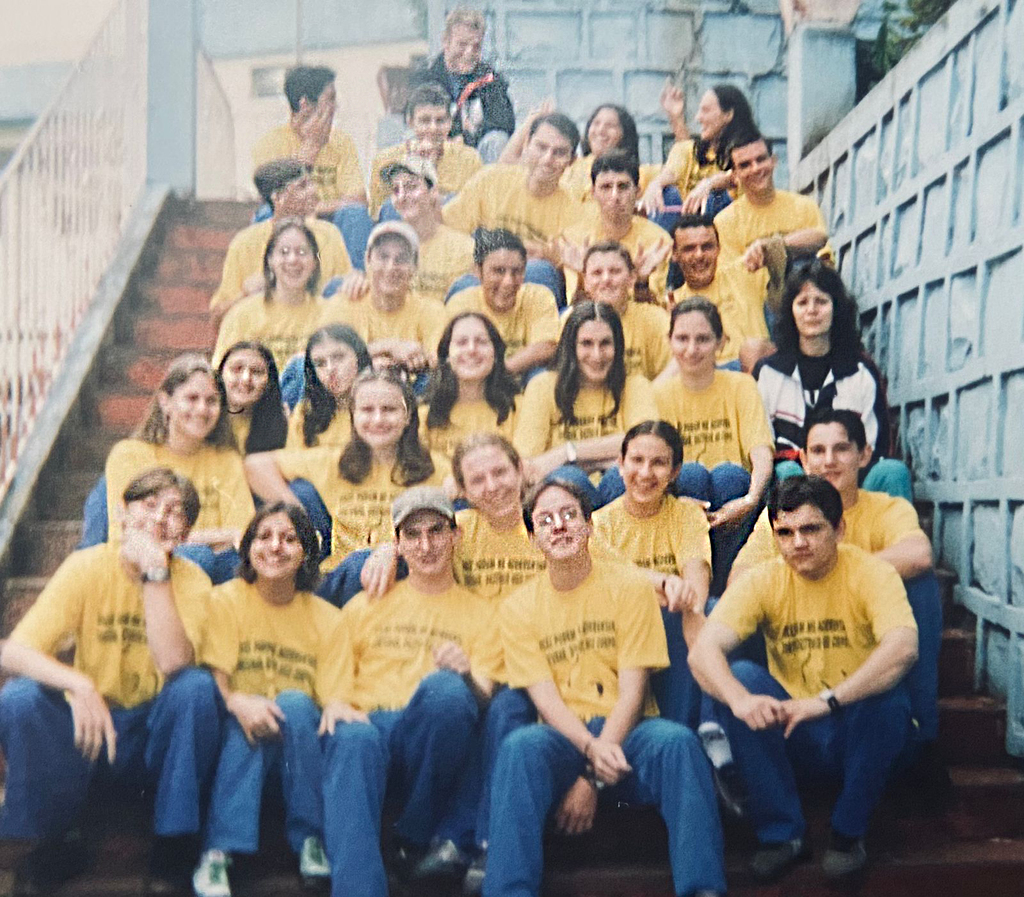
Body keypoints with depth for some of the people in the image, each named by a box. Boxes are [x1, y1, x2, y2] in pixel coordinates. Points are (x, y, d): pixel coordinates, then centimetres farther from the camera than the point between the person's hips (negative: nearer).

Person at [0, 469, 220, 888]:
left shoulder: (190, 580, -9)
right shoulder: (88, 567, -9)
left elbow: (174, 663, -26)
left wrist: (155, 573, -28)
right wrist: (79, 685, -37)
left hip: (156, 736, 0)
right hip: (89, 727, 1)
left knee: (196, 686, -30)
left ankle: (174, 836, -14)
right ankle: (49, 834, -4)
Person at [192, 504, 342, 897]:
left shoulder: (327, 618, 3)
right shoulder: (227, 599, -2)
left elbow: (332, 699, -2)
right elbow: (214, 678, -11)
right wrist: (237, 702, -34)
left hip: (300, 739, 1)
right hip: (236, 736, -1)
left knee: (294, 702, -30)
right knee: (247, 721, -32)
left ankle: (310, 837, -21)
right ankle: (218, 851, -34)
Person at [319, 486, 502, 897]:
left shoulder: (480, 614, 17)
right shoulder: (364, 607, 21)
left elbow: (484, 701, 6)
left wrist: (466, 676, -18)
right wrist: (334, 704, -9)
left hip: (436, 745, 0)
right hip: (368, 723, 1)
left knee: (445, 688, -35)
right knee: (354, 739, -37)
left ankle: (414, 838, -16)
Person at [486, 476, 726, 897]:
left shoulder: (629, 586, 2)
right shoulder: (518, 607, 6)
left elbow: (632, 689, -5)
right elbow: (545, 699, -3)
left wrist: (591, 777, -15)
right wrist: (591, 751, -24)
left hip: (626, 731, 0)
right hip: (562, 736, 1)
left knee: (677, 741, -33)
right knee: (519, 746, -33)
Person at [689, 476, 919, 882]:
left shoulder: (871, 573, -12)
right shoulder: (761, 581, -7)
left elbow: (903, 648, -32)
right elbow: (702, 651, -21)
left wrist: (827, 700, -41)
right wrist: (740, 699, -42)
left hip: (861, 735, -2)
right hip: (793, 738, 2)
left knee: (887, 692, -32)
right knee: (738, 677, -23)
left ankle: (848, 833, -10)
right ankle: (782, 833, -13)